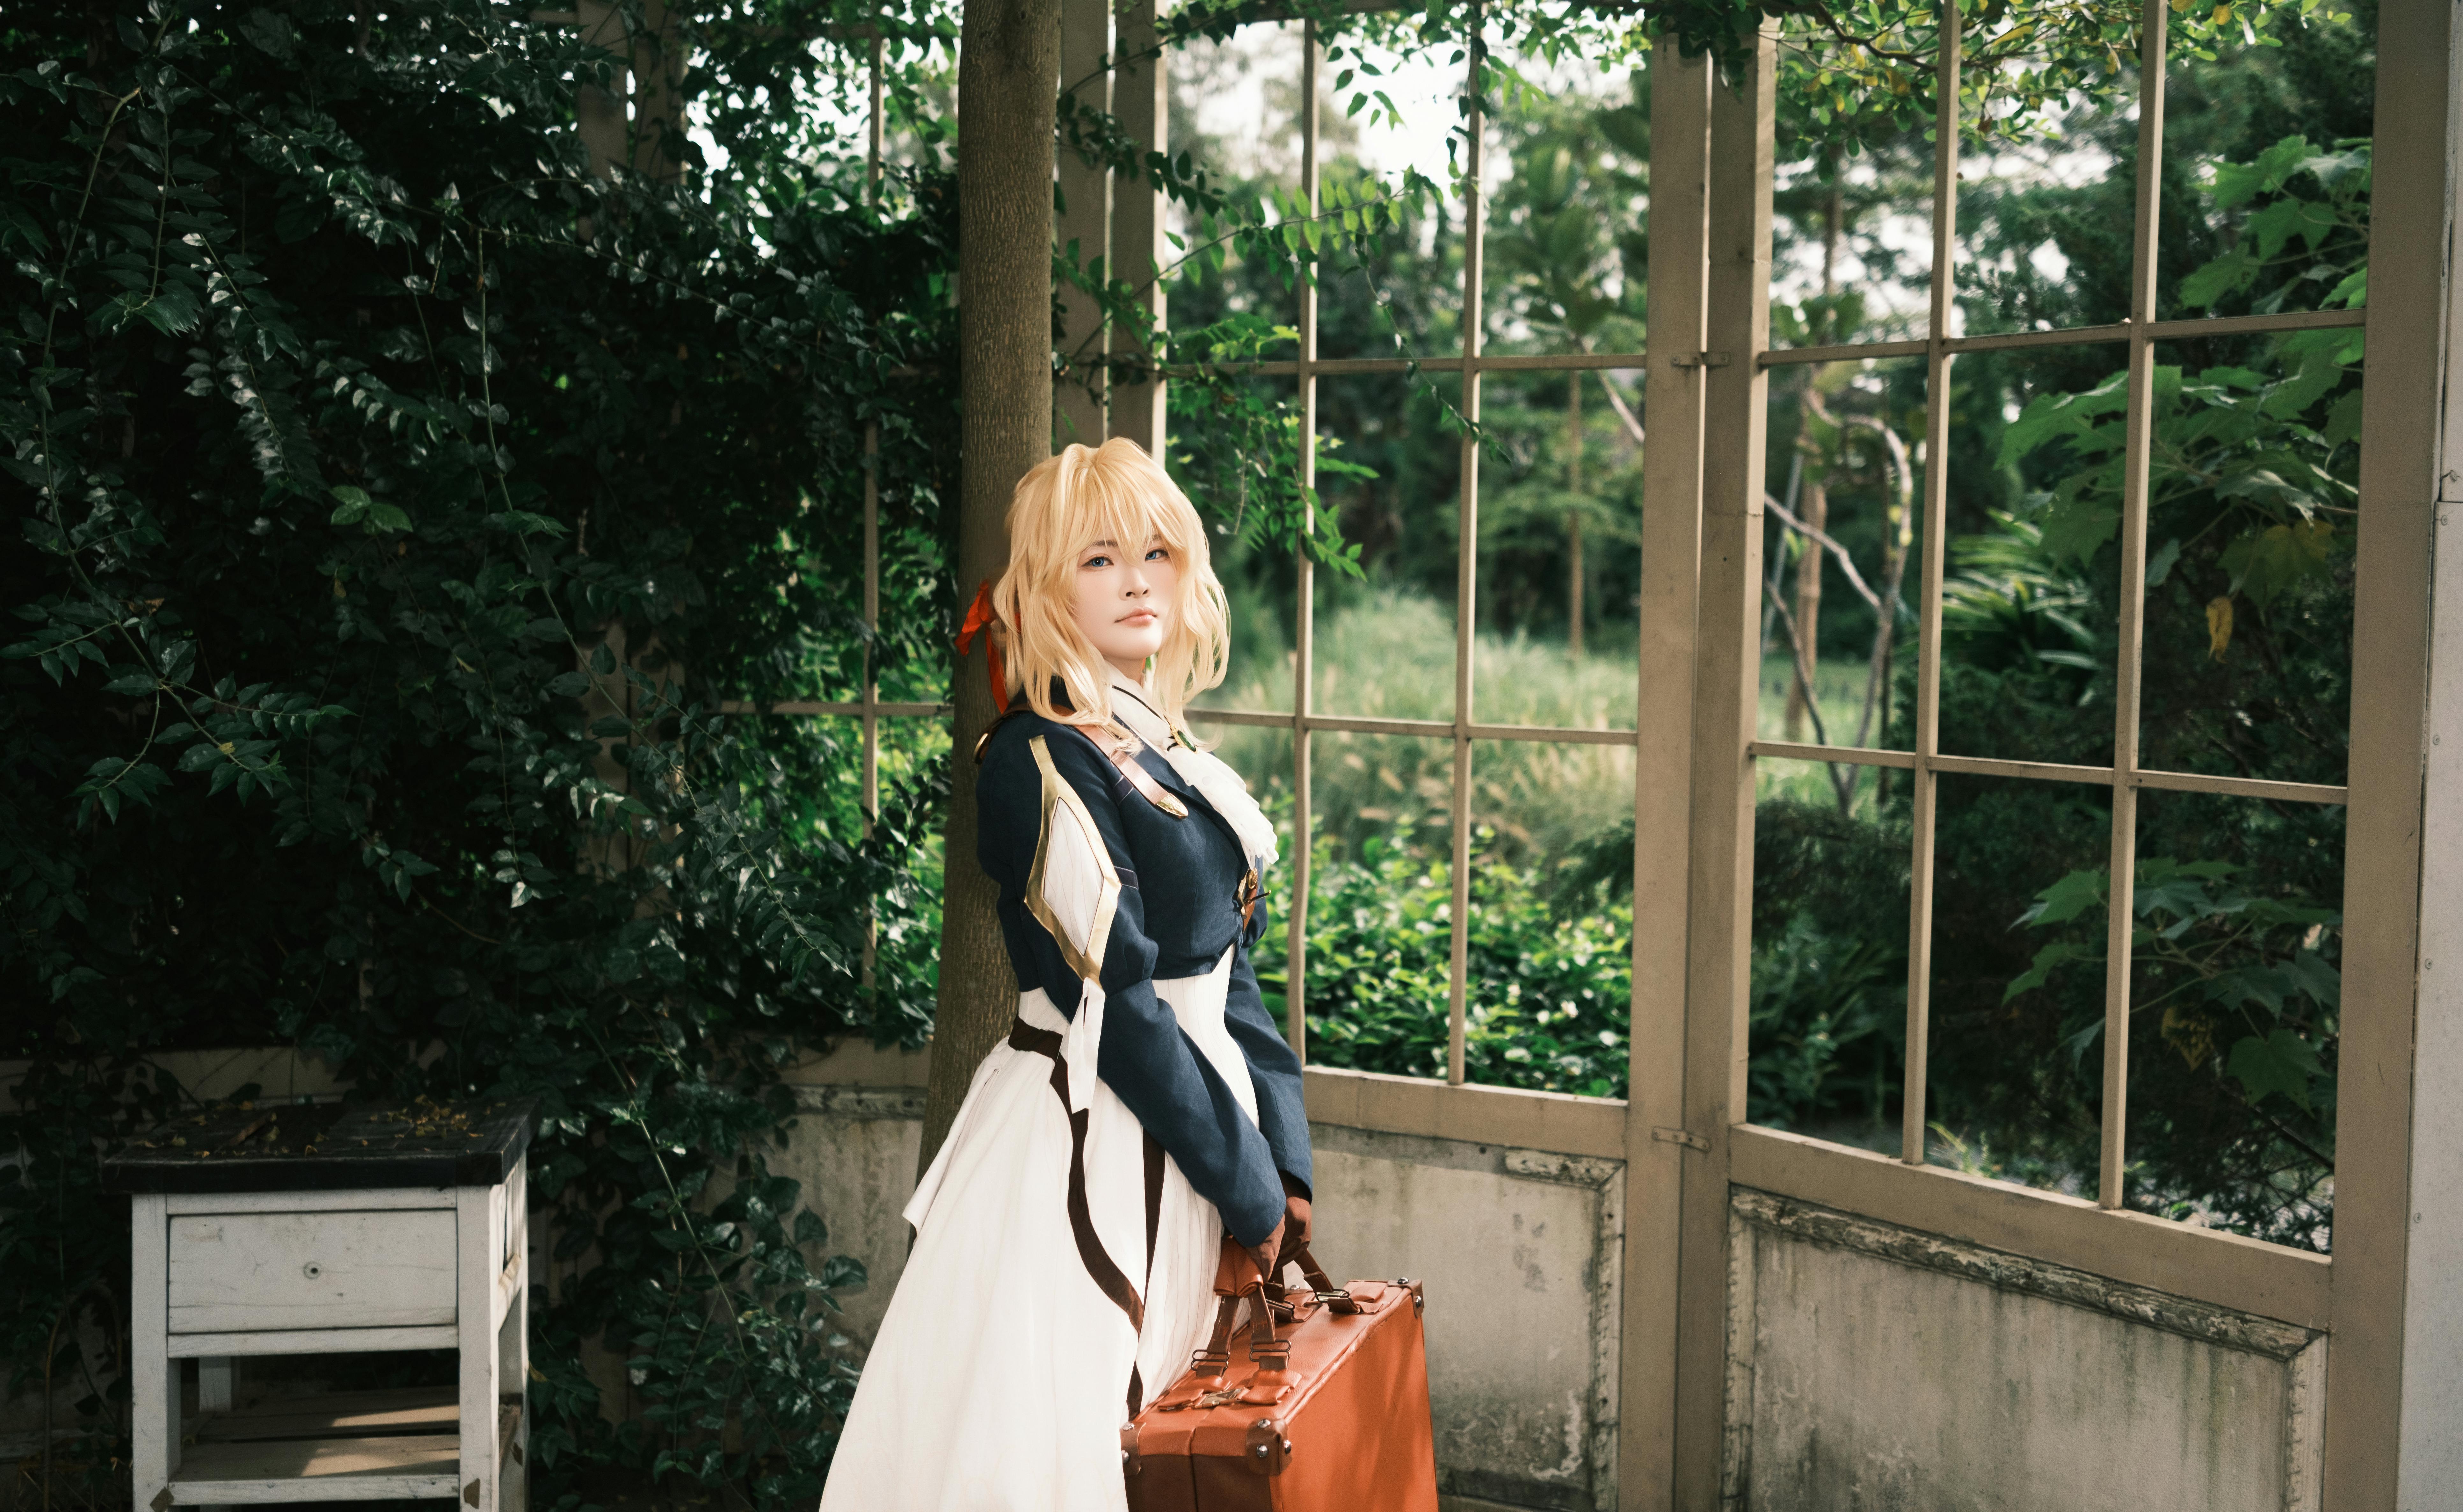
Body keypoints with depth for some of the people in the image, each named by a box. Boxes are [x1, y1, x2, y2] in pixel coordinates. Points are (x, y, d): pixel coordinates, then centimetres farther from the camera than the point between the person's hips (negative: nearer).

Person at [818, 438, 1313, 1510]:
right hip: (1083, 1149, -8)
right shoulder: (1035, 760, -12)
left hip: (1182, 1136, 8)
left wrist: (1285, 1161, 7)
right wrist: (1250, 1187, -11)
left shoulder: (1173, 761, 13)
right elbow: (1113, 999, -16)